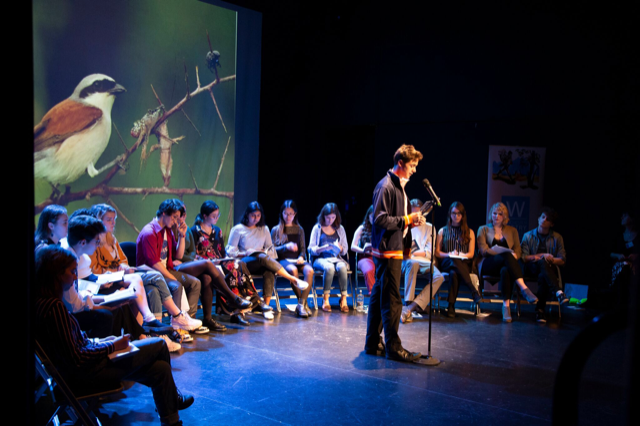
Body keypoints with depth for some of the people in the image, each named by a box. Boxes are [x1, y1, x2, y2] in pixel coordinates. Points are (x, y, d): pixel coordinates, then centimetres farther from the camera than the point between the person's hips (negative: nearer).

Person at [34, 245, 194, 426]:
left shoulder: (41, 301, 2)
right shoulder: (54, 306, -28)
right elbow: (76, 359, -26)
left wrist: (97, 341, 5)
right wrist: (112, 346, -13)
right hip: (83, 373, -10)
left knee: (160, 368, 11)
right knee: (159, 345, 2)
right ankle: (173, 398, 26)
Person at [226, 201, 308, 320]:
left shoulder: (264, 229, 22)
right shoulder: (238, 229, 10)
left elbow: (271, 249, 21)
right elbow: (230, 251, 4)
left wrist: (267, 252, -2)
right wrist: (244, 254, -12)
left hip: (261, 264, 3)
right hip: (244, 263, -3)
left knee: (269, 272, -36)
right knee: (263, 257, -37)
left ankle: (267, 307, -38)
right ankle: (294, 280, -38)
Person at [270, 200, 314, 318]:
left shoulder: (299, 230, 20)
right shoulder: (275, 230, 10)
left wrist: (301, 257, -5)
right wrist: (286, 247, -15)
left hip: (297, 259, 3)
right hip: (283, 260, -3)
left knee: (309, 270, -32)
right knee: (293, 270, -38)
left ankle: (301, 304, -33)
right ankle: (304, 303, -28)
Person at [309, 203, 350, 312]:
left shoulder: (340, 229, 16)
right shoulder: (317, 228, 8)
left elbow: (344, 251, 17)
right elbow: (311, 249, 3)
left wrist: (339, 248, -7)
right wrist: (324, 248, -15)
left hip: (336, 258, 2)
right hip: (320, 259, -2)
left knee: (342, 267, -33)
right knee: (329, 267, -37)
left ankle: (343, 298, -25)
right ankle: (325, 299, -27)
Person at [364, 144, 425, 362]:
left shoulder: (399, 186, 18)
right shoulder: (385, 186, -14)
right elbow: (380, 219, -20)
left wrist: (412, 220, 9)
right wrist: (407, 220, -18)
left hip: (394, 249, 10)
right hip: (387, 250, -10)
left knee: (379, 296, 14)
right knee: (392, 300, -5)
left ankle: (373, 344, 21)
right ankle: (393, 347, 2)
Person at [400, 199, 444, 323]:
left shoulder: (428, 228, 20)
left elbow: (429, 252, 8)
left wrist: (413, 253, -8)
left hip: (423, 261, 2)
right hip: (406, 261, -2)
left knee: (439, 277, -31)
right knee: (412, 263, -41)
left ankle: (411, 308, -41)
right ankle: (408, 303, -43)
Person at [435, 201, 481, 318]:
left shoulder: (469, 232, 21)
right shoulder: (443, 231, 21)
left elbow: (471, 254, 10)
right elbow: (437, 252, 12)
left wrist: (460, 255, -12)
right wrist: (449, 254, -9)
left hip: (464, 263, 0)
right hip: (447, 263, 0)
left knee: (454, 272, -40)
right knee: (454, 261, -41)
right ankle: (474, 290, -43)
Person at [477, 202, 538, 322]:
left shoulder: (512, 231, 24)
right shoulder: (483, 229, 17)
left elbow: (518, 251, 13)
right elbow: (483, 250, 1)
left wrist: (513, 256, -13)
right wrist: (506, 253, -13)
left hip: (506, 264, 2)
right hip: (488, 265, -2)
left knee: (505, 270, -40)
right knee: (507, 256, -37)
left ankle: (506, 305, -46)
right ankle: (524, 289, -49)